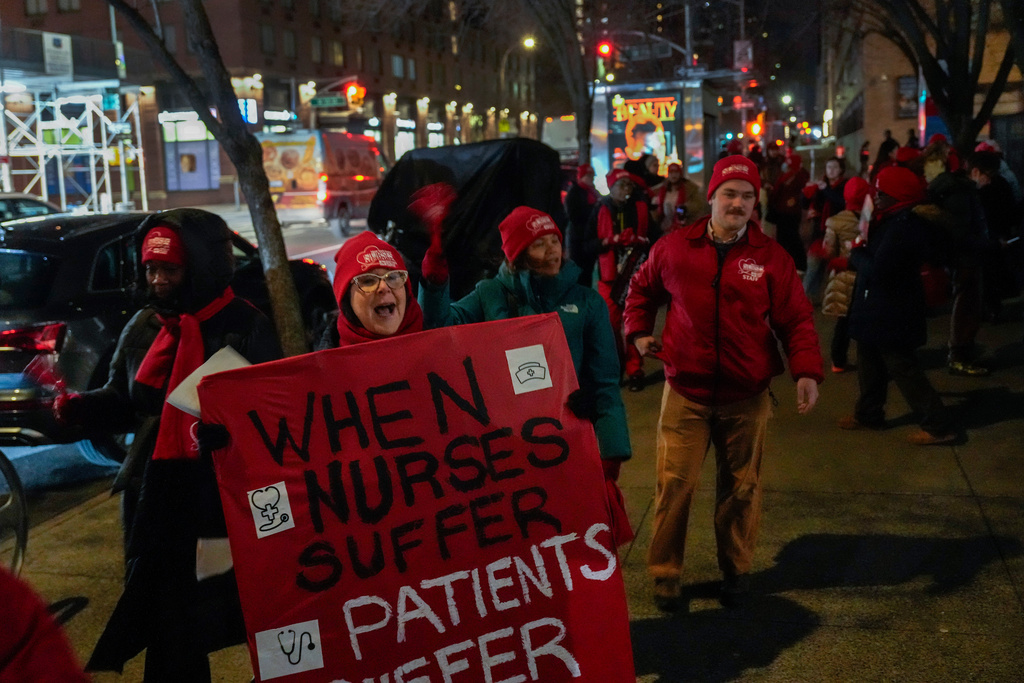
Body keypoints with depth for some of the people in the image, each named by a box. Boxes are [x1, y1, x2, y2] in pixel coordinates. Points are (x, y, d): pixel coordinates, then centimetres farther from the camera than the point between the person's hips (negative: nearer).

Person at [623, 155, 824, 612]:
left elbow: (796, 319, -1)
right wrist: (638, 331, 9)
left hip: (747, 397, 1)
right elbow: (642, 288, 20)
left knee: (741, 487, 12)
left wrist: (807, 371, -13)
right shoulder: (674, 248, 1)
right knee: (675, 483, -1)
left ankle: (736, 570, 31)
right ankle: (664, 574, 16)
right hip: (686, 392, 0)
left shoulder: (771, 258, -1)